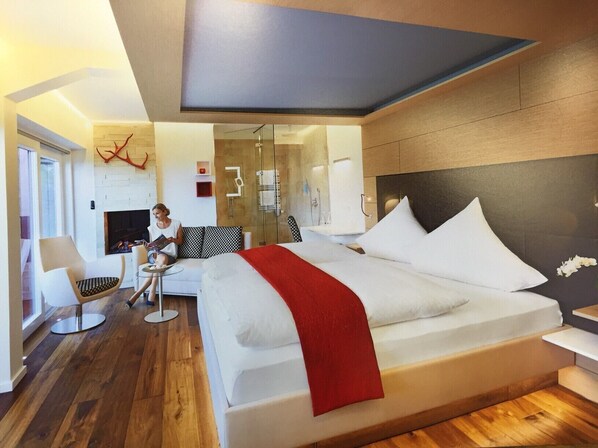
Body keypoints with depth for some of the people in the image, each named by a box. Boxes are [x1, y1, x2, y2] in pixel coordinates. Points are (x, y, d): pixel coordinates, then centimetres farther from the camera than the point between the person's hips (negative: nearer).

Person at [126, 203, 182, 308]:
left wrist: (173, 240, -12)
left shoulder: (176, 224, 6)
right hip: (154, 253, 1)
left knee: (161, 261, -38)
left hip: (170, 255, -1)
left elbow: (180, 241, 10)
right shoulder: (152, 226, 11)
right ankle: (151, 296, -37)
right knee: (162, 258, -38)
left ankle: (137, 295, -30)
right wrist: (148, 245, -7)